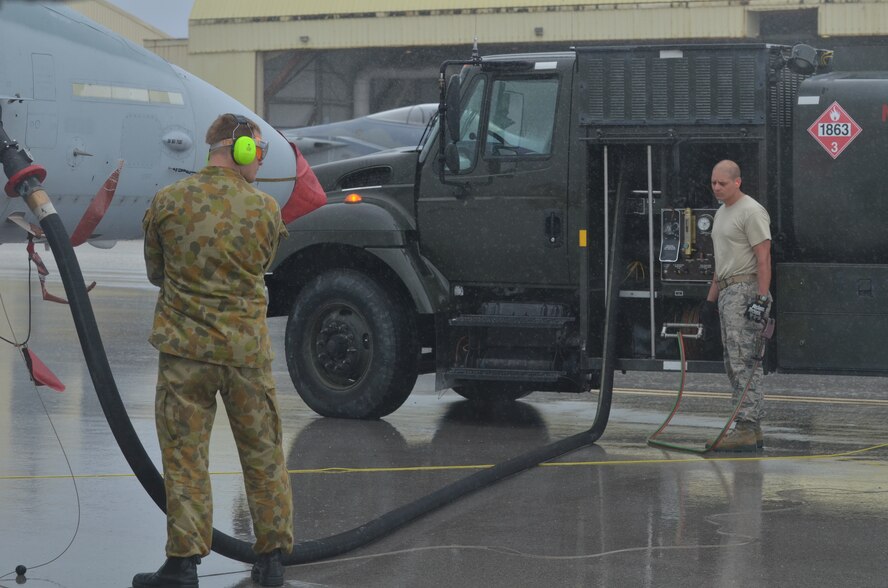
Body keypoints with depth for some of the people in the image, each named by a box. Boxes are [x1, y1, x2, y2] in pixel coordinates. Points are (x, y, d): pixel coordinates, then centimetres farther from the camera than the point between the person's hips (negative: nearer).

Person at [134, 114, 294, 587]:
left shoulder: (167, 202, -3)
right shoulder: (266, 209, -4)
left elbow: (155, 272, 8)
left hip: (185, 346, 0)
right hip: (248, 348, 1)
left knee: (184, 457, 5)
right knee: (263, 454, 12)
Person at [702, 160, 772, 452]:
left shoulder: (751, 212, -12)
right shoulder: (722, 213, 19)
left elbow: (763, 258, -18)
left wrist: (762, 299, -25)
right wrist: (711, 298, 24)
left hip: (745, 292, -11)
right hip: (726, 293, 11)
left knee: (743, 362, -14)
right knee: (736, 363, 11)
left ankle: (746, 429, -16)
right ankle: (752, 429, 14)